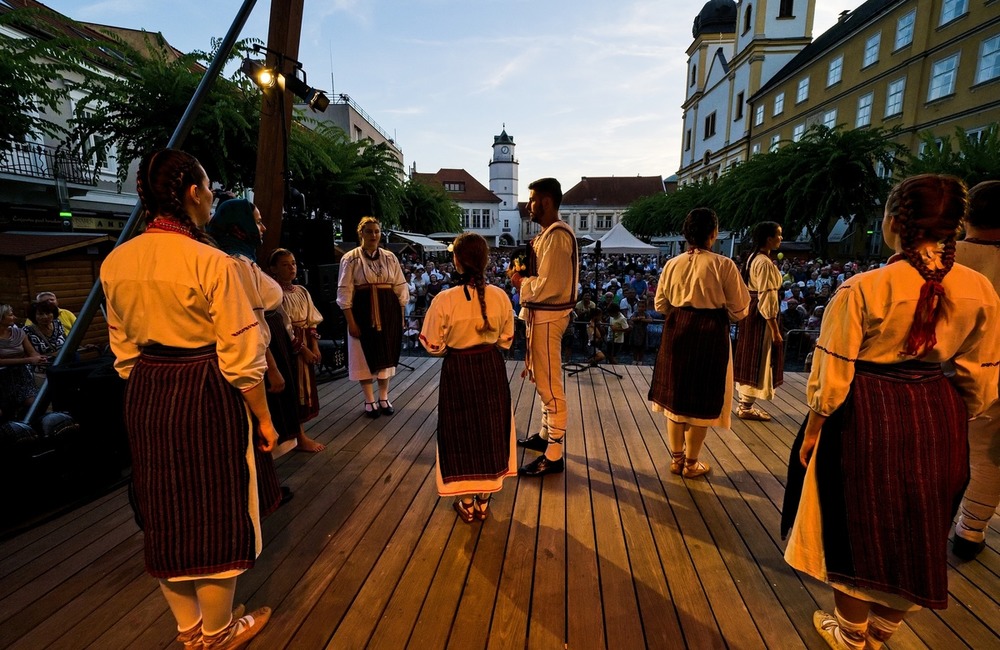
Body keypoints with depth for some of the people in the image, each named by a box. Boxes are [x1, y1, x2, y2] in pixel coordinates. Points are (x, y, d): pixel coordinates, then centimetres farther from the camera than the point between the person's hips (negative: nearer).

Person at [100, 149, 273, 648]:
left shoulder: (115, 263, 2)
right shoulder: (211, 262, -18)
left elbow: (124, 350, 10)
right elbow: (240, 356, -17)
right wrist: (264, 418, -6)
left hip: (145, 397, 7)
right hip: (205, 396, -7)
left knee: (165, 514, 19)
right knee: (213, 516, 11)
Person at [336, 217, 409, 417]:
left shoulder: (390, 257, 6)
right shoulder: (351, 258, -4)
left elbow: (400, 288, 8)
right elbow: (345, 292, -7)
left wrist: (401, 316, 5)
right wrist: (351, 322, -12)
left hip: (388, 311, 3)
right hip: (363, 311, -3)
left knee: (386, 354, 10)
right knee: (365, 355, 5)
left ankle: (384, 398, 24)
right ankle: (369, 401, 19)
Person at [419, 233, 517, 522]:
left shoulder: (445, 300, -20)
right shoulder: (500, 296, -10)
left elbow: (433, 345, -10)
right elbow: (506, 340, 2)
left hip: (458, 371, -2)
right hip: (492, 368, 3)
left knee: (461, 432, 15)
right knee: (490, 430, 18)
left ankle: (467, 504, 28)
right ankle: (483, 502, 32)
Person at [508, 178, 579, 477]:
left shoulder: (556, 235, -18)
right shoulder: (549, 233, 14)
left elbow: (549, 284, -23)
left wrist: (521, 283, -9)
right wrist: (524, 273, 4)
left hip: (548, 316, -11)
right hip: (541, 314, 11)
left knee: (549, 384, -3)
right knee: (543, 379, 20)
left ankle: (554, 455, 7)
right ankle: (546, 435, 36)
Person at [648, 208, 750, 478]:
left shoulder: (672, 264, -1)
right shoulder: (723, 265, -11)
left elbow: (661, 304, 7)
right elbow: (739, 309, -5)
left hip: (677, 330, 4)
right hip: (710, 334, -3)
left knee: (675, 395, 14)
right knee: (701, 398, 9)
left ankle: (676, 458, 27)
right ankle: (691, 463, 22)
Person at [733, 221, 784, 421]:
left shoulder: (753, 258, 11)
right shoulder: (765, 263, -19)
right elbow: (767, 299, -22)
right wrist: (775, 329, -19)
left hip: (750, 312, 10)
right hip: (760, 316, -10)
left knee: (749, 359, 15)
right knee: (757, 360, -1)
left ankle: (743, 403, 24)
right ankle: (746, 408, 8)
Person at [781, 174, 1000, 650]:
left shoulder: (862, 289, -20)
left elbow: (833, 372, -16)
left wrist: (813, 429, -3)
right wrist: (955, 423, 18)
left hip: (867, 416, -4)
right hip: (939, 419, 5)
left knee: (858, 527, 15)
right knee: (918, 532, 22)